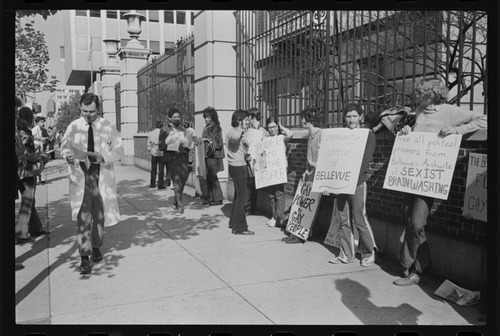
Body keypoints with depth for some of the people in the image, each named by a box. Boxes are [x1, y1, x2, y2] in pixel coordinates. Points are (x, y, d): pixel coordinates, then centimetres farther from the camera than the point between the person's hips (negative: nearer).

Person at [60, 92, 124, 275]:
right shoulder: (73, 127, 2)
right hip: (80, 176, -1)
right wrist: (67, 155, -12)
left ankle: (96, 247, 33)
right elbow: (64, 147, 11)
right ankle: (84, 257, -5)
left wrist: (103, 157, -18)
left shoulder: (108, 127, -1)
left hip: (102, 176, 1)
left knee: (100, 214, 12)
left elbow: (118, 152, 0)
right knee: (83, 216, -7)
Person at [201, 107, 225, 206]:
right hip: (207, 155, 8)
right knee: (208, 177, 9)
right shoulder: (206, 128, 14)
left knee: (213, 177, -6)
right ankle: (210, 197, 16)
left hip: (214, 155, -8)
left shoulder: (216, 128, -8)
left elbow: (219, 143, -13)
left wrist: (208, 140, -19)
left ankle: (218, 198, 0)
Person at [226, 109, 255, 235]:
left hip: (240, 166, 11)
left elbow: (244, 149, 23)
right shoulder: (232, 132, -15)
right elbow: (235, 137, -41)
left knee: (238, 196, 19)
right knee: (241, 197, -7)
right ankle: (239, 227, -2)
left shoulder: (240, 133, 16)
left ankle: (233, 222, 31)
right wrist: (242, 129, -22)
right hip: (237, 167, -11)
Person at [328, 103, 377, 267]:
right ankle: (346, 255, 17)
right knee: (344, 220, 8)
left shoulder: (368, 135, 0)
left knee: (359, 219, -2)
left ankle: (369, 253, 15)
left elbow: (364, 160, -10)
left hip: (357, 181, -5)